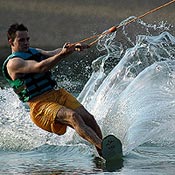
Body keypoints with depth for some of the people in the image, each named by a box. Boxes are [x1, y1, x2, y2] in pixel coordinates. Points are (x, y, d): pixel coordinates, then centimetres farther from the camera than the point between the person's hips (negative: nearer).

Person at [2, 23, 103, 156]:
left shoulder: (34, 52, 22)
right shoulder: (13, 63, -6)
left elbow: (54, 54, 7)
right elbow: (40, 67, -21)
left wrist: (74, 47, -13)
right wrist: (63, 54, -33)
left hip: (57, 94, 8)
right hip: (40, 104, -8)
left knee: (88, 118, -12)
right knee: (73, 116, -30)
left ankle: (102, 153, -12)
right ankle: (103, 146, -43)